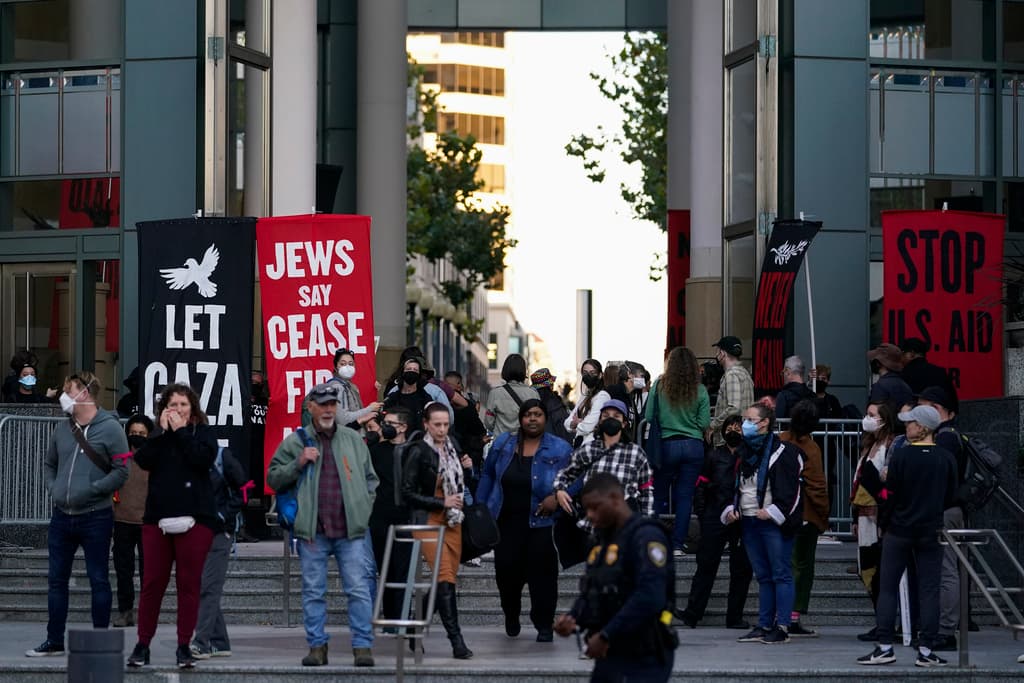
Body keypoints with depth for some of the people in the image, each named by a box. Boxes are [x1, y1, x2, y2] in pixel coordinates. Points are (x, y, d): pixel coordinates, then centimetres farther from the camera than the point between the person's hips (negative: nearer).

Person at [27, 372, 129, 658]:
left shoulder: (109, 428, -8)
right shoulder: (63, 430, 10)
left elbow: (122, 472, -12)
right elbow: (49, 463, 23)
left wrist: (91, 490, -17)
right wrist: (53, 489, 6)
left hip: (95, 518, -6)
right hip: (62, 517, 6)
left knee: (98, 580, 1)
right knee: (57, 579, 9)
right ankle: (54, 641, 16)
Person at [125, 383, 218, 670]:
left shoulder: (203, 432, 8)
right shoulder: (158, 436, 15)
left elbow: (203, 458, -13)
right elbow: (143, 460, -4)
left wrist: (180, 431, -8)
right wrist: (163, 431, -6)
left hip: (194, 518, -2)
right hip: (158, 517, 2)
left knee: (189, 583, -1)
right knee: (152, 582, 1)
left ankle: (184, 646, 3)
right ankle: (142, 645, 7)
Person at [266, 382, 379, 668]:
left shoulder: (353, 440, 12)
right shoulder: (295, 442, 6)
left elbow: (370, 478, 19)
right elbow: (273, 478, 5)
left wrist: (364, 506, 6)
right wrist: (299, 462, -8)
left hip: (350, 528, 1)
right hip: (312, 529, -1)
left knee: (359, 589, -4)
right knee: (313, 591, 4)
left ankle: (363, 646, -1)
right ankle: (317, 647, 11)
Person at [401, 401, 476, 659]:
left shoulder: (451, 448, 10)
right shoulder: (419, 451, -9)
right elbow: (408, 493, -11)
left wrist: (467, 469, 3)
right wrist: (442, 503, -15)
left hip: (453, 521, 7)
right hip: (429, 520, -7)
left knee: (447, 578, 5)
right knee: (445, 578, -16)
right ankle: (456, 640, -20)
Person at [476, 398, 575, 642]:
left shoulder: (560, 449, -1)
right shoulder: (503, 444, 7)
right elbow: (487, 476, 13)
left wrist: (557, 497, -16)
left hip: (541, 523, -2)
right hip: (506, 521, 2)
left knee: (542, 574, -1)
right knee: (506, 571, 3)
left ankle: (544, 626, 10)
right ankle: (511, 616, 29)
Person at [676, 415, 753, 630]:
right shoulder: (714, 456, 13)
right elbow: (702, 486, 12)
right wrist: (701, 513, 1)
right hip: (715, 519, 0)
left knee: (741, 569, 2)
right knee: (706, 565, -3)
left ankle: (735, 617, 9)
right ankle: (692, 613, -4)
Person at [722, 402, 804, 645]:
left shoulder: (783, 452, -8)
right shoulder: (744, 452, 17)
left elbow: (792, 489, -13)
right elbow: (735, 485, 25)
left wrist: (773, 511, -19)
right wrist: (731, 509, 10)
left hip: (774, 523, -8)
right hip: (749, 522, 8)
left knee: (781, 575, -5)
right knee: (763, 577, 12)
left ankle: (782, 627, -6)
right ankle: (764, 626, 15)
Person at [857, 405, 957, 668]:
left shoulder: (901, 455, -11)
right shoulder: (946, 459, -2)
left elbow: (891, 495, -10)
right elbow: (950, 498, 4)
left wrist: (885, 479, 9)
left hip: (899, 530, -2)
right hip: (930, 532, 2)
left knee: (887, 589, 5)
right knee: (929, 591, 4)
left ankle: (884, 647, 1)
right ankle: (926, 650, 2)